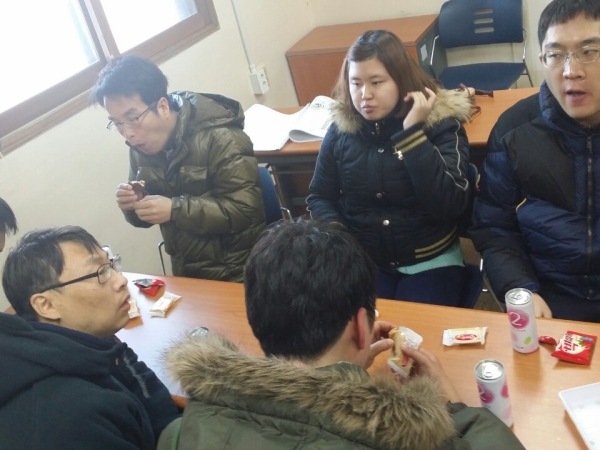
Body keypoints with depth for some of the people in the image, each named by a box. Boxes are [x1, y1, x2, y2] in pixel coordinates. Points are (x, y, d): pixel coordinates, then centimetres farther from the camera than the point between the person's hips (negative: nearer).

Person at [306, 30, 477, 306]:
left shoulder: (440, 123, -9)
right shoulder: (341, 130, -1)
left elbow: (450, 206, -21)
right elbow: (319, 197, 8)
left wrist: (413, 131, -24)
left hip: (431, 263, -2)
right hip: (363, 262, 2)